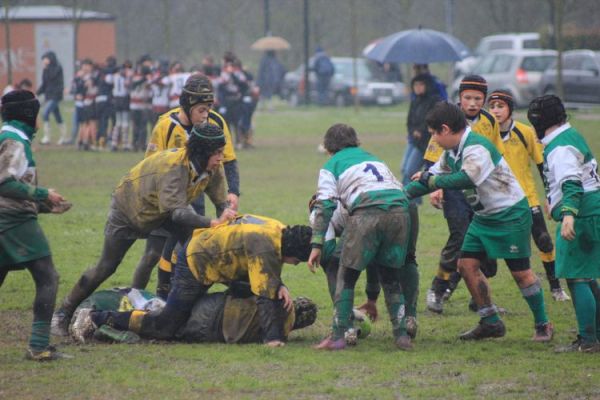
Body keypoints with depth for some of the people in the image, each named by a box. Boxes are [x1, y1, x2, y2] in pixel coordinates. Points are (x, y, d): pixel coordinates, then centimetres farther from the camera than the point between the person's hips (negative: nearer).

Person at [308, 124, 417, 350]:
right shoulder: (374, 159, 37)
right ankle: (401, 335, 13)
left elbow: (325, 206, 6)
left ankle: (338, 337, 3)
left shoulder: (331, 166, 20)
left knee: (346, 277, 8)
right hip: (400, 209, 4)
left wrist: (317, 245, 4)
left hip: (367, 211, -4)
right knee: (391, 278, 19)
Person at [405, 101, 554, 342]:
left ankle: (543, 325, 9)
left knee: (520, 272, -5)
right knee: (467, 264, 3)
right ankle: (490, 323, 11)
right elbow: (434, 175, 15)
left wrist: (431, 180, -27)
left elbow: (465, 179, -39)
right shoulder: (453, 152, 5)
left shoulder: (477, 148, -25)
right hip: (483, 217, 9)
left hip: (511, 215, -9)